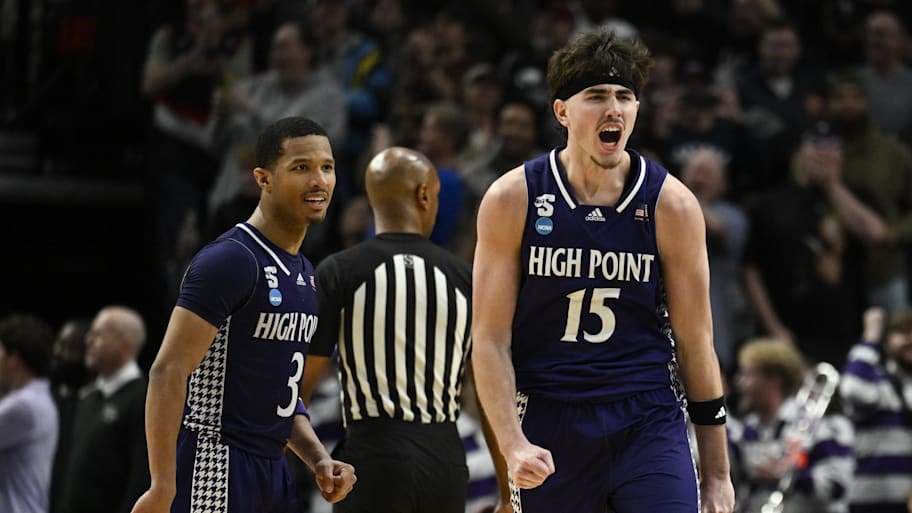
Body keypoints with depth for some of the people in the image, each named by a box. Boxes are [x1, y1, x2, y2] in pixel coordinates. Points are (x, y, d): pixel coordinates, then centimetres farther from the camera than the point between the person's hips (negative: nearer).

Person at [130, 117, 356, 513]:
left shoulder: (304, 273, 16)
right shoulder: (230, 260, -14)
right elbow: (168, 372, -19)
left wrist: (318, 459, 9)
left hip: (271, 469, 10)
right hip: (214, 468, -10)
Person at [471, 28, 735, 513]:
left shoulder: (671, 205, -1)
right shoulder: (511, 200, -3)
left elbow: (695, 343, 4)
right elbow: (490, 340, -2)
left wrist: (716, 473, 5)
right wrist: (513, 445, -16)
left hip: (649, 423, 0)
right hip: (549, 426, 0)